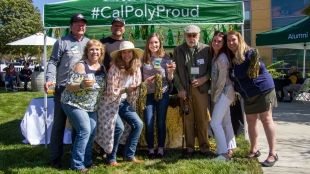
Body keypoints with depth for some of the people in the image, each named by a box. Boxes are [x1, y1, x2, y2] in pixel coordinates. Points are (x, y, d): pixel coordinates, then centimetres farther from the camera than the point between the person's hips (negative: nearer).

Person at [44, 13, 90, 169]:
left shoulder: (89, 42, 13)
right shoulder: (62, 41, 0)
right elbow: (53, 62, -4)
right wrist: (49, 79, -19)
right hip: (63, 89, -4)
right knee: (59, 123, 4)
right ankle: (55, 157, 13)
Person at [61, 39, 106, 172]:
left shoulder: (102, 67, 3)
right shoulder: (81, 66, -17)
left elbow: (104, 86, 18)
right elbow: (68, 87, -19)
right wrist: (82, 85, -34)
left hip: (91, 106, 7)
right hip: (74, 103, -7)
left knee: (92, 131, 3)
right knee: (85, 130, -15)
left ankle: (87, 161, 19)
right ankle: (77, 164, -3)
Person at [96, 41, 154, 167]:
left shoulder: (136, 68, -2)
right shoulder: (115, 68, -20)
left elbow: (137, 87, 5)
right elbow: (111, 91, -20)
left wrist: (146, 82, -13)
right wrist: (127, 89, -28)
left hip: (124, 103, 7)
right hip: (111, 103, -6)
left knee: (138, 124, -2)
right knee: (119, 128, -18)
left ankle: (129, 155, 12)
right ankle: (111, 159, 3)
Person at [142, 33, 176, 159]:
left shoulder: (166, 59, 0)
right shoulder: (143, 59, 2)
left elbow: (169, 80, 2)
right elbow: (140, 78, 9)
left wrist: (171, 72, -17)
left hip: (163, 94, 0)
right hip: (148, 95, 1)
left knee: (161, 123, 7)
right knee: (149, 124, 1)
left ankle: (161, 150, 17)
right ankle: (151, 150, 15)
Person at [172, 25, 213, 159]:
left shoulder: (206, 49, 3)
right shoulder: (178, 50, 5)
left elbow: (211, 68, 6)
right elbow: (175, 71, 3)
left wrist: (204, 79, -11)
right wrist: (180, 88, -5)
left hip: (201, 88, 0)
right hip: (185, 89, 1)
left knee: (202, 119, 4)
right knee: (188, 119, 6)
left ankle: (204, 147, 15)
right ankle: (190, 148, 15)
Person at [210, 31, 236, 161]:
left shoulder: (222, 58, -17)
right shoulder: (215, 55, 10)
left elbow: (222, 81, -18)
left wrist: (215, 98, -12)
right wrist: (214, 96, 8)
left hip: (225, 93, -9)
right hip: (222, 93, 9)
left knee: (215, 123, -10)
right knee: (226, 122, 14)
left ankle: (224, 153, -4)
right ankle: (229, 149, 23)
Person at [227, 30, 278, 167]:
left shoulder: (249, 53, -18)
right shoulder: (230, 56, 3)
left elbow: (261, 68, -21)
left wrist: (255, 63, -40)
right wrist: (236, 90, 14)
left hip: (263, 89, -7)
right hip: (248, 94, 7)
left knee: (266, 119, -5)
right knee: (251, 121, 12)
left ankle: (273, 154, 1)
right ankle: (254, 150, 25)